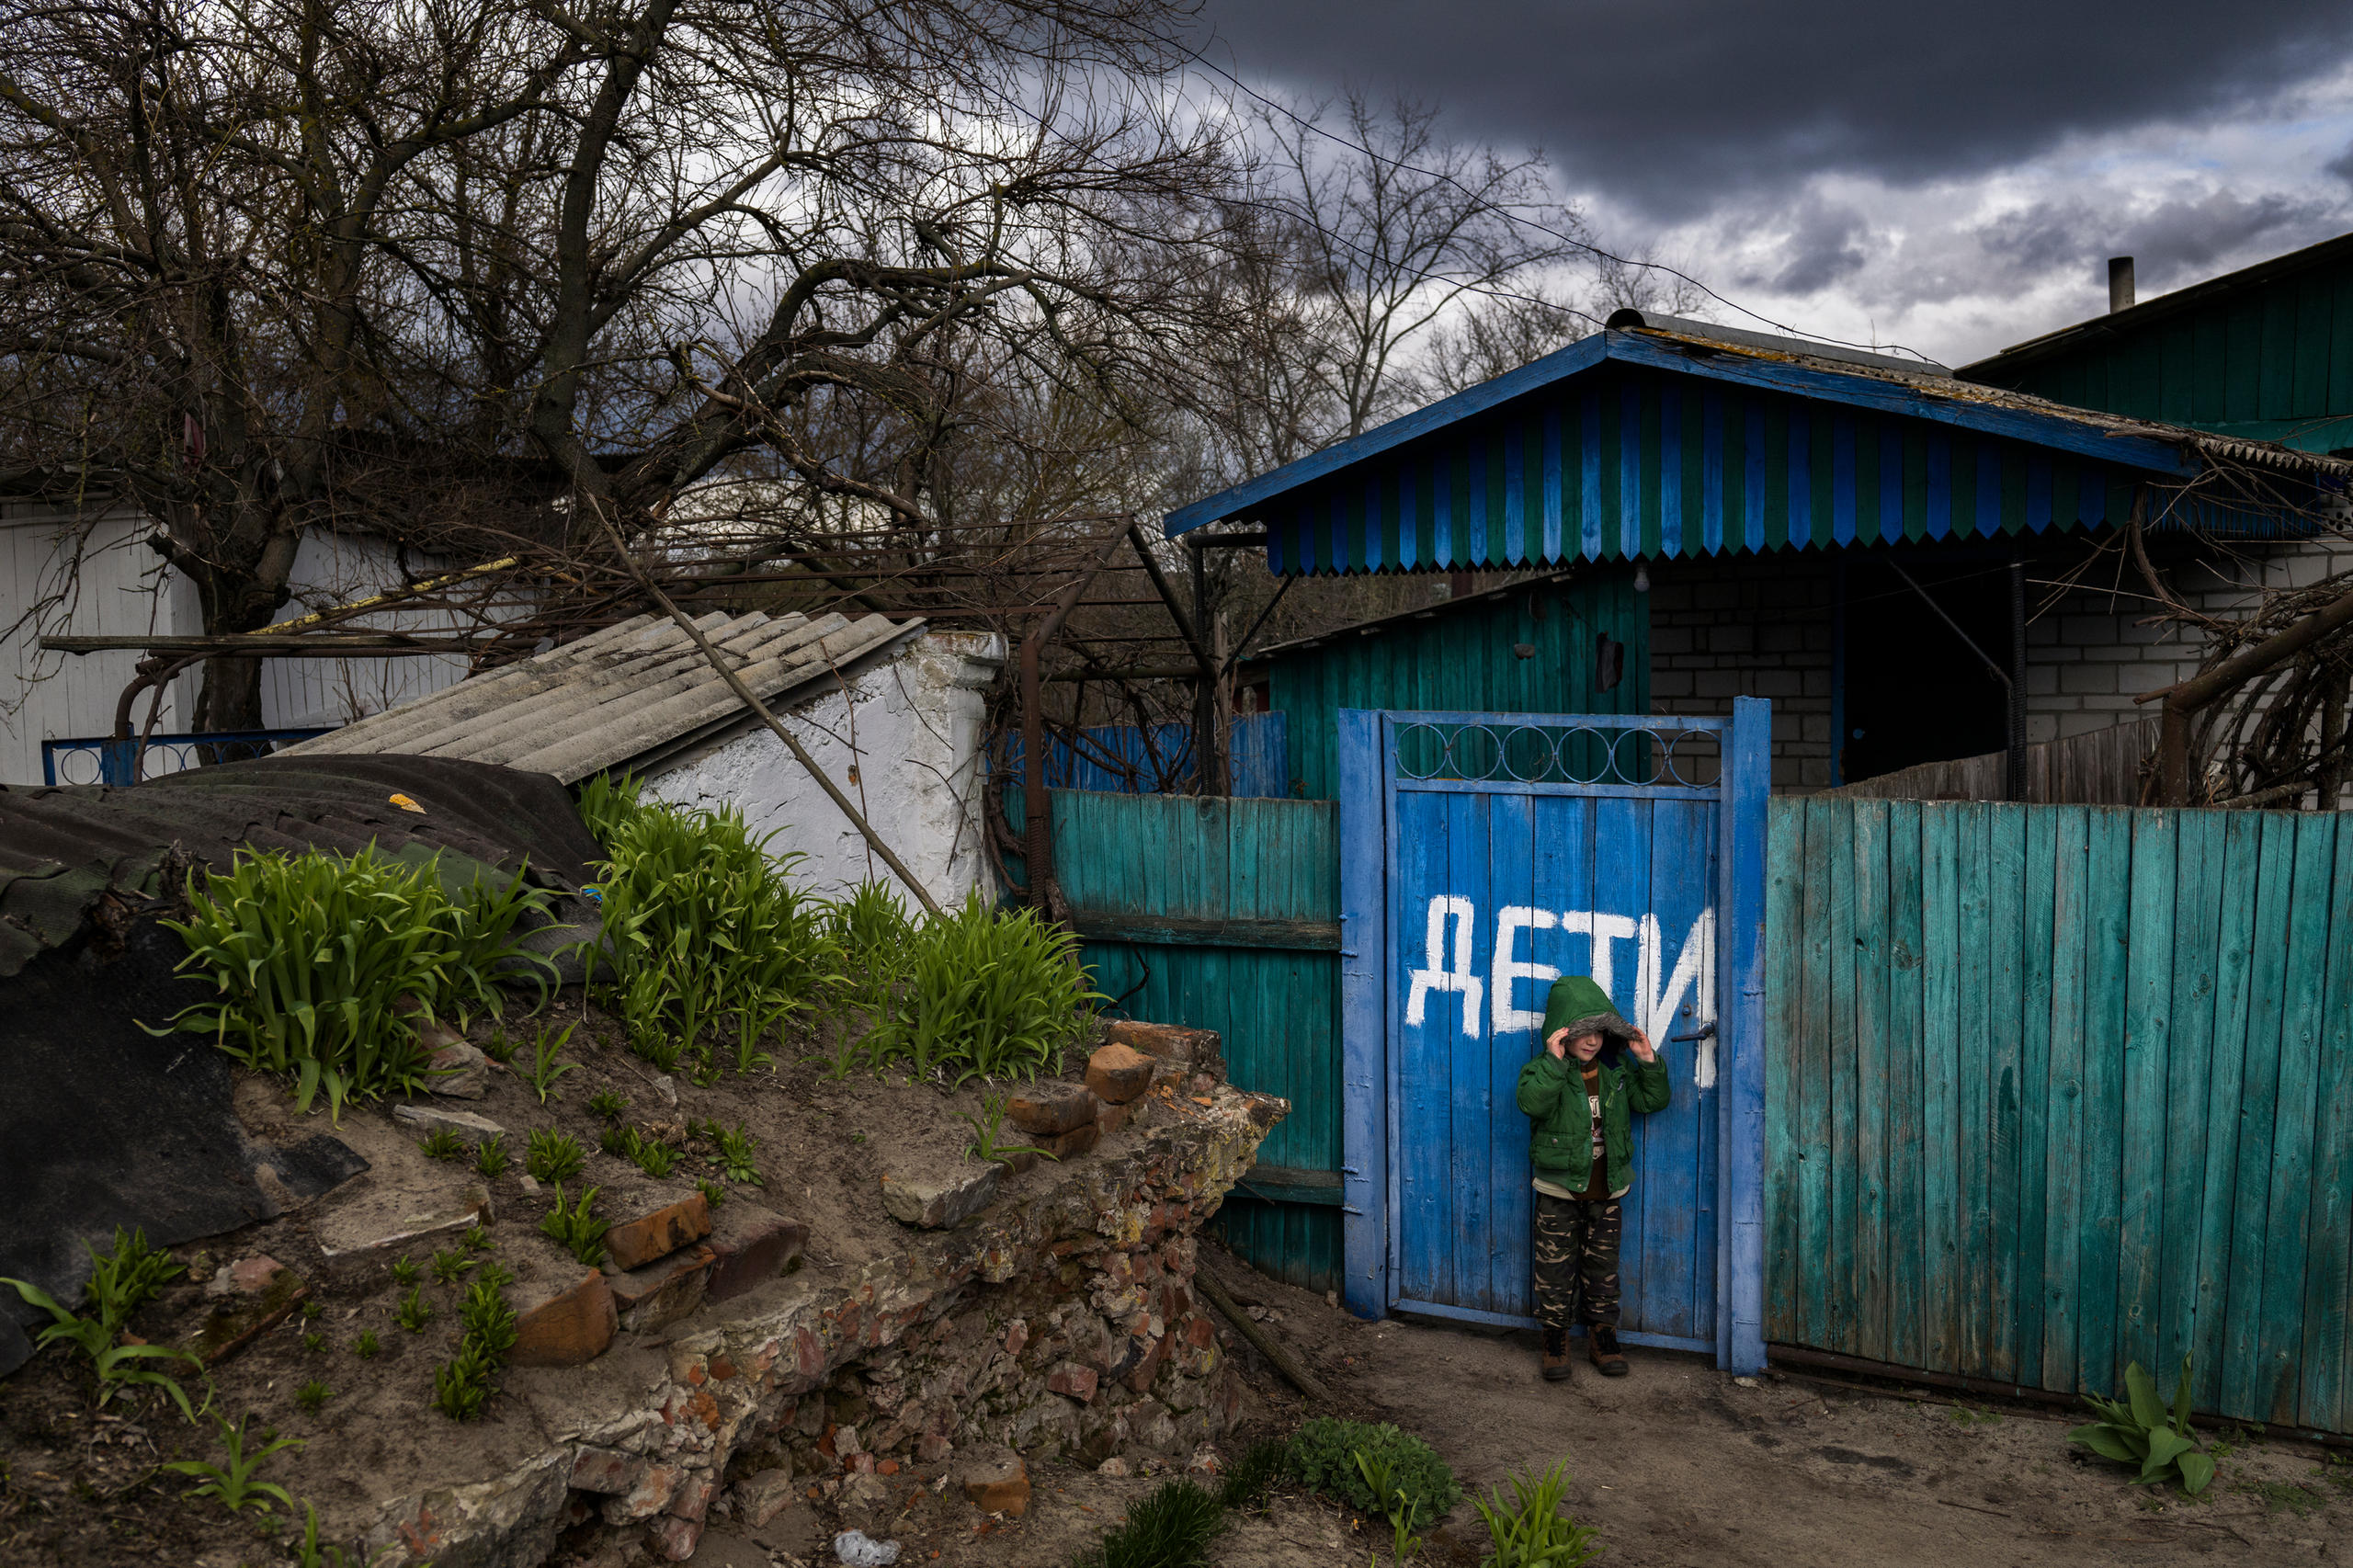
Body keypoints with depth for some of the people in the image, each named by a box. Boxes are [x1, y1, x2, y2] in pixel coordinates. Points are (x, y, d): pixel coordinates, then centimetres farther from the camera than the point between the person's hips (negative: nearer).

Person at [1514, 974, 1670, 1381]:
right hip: (1559, 1190, -3)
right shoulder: (1546, 1069, -12)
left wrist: (1649, 1062, -10)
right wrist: (1554, 1062, -39)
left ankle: (1602, 1333, 29)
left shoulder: (1617, 1070, 3)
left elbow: (1653, 1100, 4)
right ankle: (1555, 1338, 19)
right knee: (1556, 1265, 4)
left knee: (1602, 1266, 14)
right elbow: (1531, 1102, -31)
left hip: (1607, 1190, 4)